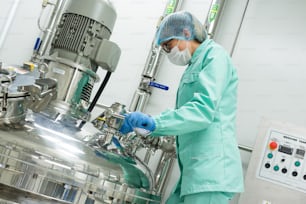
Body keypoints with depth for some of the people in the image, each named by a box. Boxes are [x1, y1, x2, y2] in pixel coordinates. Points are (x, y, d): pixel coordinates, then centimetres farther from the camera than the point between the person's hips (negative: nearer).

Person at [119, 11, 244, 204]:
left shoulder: (214, 55, -6)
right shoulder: (196, 64, 24)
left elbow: (204, 110, -21)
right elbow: (183, 115, 24)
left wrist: (153, 122, -26)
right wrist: (144, 124, 16)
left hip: (210, 168, -10)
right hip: (195, 168, 10)